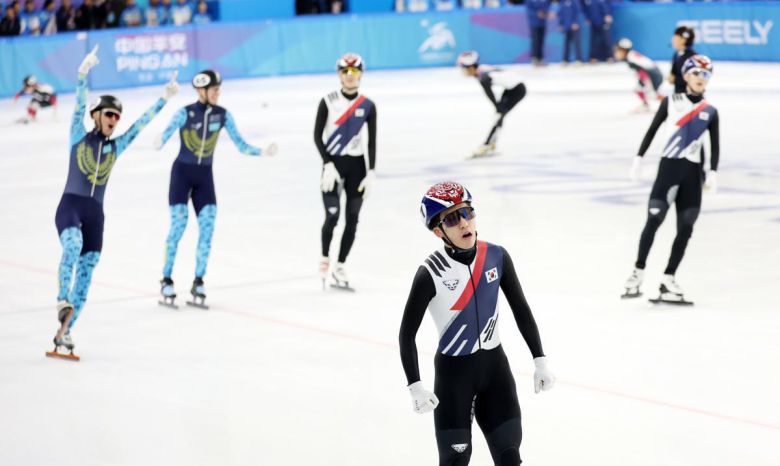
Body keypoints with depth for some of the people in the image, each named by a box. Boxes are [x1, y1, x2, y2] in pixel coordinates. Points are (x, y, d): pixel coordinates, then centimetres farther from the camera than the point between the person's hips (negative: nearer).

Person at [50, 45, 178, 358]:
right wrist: (84, 75, -24)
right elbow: (79, 106, -11)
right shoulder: (79, 137, 2)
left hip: (95, 214, 5)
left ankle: (65, 331, 7)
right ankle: (64, 299, -39)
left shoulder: (116, 146, 11)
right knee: (73, 245, -36)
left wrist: (165, 99, 6)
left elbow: (141, 123, 11)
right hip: (70, 206, -4)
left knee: (86, 271, 2)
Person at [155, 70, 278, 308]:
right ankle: (166, 281, 3)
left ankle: (198, 284, 6)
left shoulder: (223, 114, -3)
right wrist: (159, 143, -51)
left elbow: (240, 144, 2)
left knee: (208, 227, -3)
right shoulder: (185, 113, -14)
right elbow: (167, 132, -28)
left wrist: (262, 152, -13)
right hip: (182, 172, -4)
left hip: (205, 175, 4)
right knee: (178, 226, -8)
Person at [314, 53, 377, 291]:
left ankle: (339, 268, 10)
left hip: (356, 166, 3)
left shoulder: (367, 106, 1)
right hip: (333, 164, -3)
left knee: (352, 219, 1)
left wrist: (371, 173, -3)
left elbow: (372, 142, 3)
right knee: (332, 215, -11)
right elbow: (317, 136, -4)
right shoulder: (328, 102, -5)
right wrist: (328, 165, -13)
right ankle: (325, 259, 13)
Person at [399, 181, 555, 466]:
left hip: (494, 366, 4)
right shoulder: (431, 273, -17)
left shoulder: (497, 257, -6)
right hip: (453, 371, -4)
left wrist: (540, 362, 5)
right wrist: (415, 387, -16)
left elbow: (521, 310, 6)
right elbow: (407, 333, -10)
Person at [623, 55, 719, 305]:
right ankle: (638, 271, -3)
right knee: (654, 219, -12)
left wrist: (713, 172, -4)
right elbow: (652, 130, 7)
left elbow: (715, 145, 8)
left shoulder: (710, 111, 7)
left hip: (693, 172, 2)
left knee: (685, 228, 0)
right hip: (669, 166, -2)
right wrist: (639, 158, 3)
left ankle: (668, 278, 8)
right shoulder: (671, 102, 3)